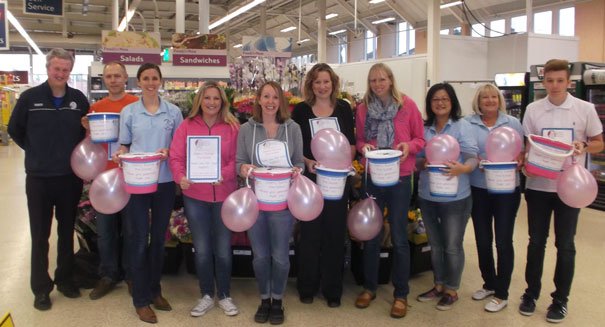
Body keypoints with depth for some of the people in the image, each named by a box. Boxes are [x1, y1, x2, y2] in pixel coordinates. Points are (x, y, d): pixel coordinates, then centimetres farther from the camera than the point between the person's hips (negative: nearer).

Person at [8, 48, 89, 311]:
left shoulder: (79, 99, 0)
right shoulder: (30, 97, -4)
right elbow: (14, 130, 7)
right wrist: (35, 151, 4)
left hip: (71, 177, 2)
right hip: (39, 178, -2)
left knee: (67, 232, 14)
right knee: (39, 236, 6)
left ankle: (65, 279, 29)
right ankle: (41, 288, 18)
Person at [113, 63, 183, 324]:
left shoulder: (174, 112, 3)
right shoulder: (128, 112, 2)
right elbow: (124, 145, 5)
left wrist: (169, 151, -14)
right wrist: (119, 155, -16)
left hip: (165, 181, 1)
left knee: (158, 237, 12)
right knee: (139, 239, 1)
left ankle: (155, 290, 29)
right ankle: (141, 299, 12)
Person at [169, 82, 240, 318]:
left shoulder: (233, 127, -2)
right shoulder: (187, 126, 0)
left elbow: (237, 159, -7)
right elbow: (176, 157, -5)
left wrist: (224, 174, -25)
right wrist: (180, 177, -23)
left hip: (224, 195, -1)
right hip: (194, 196, 1)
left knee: (223, 249, 10)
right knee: (201, 249, 11)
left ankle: (224, 296, 27)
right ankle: (207, 296, 27)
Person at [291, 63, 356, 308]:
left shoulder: (344, 108, 5)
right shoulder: (301, 110, 1)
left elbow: (351, 143, 8)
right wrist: (307, 162, -16)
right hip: (309, 178, -1)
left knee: (335, 233, 7)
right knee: (310, 233, 6)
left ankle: (333, 290, 20)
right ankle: (307, 287, 21)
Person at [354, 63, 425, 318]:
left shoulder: (408, 105, -5)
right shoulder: (363, 109, 2)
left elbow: (420, 139, 1)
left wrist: (408, 146, -20)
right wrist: (364, 147, -12)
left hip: (400, 178, -2)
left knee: (399, 238, 5)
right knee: (371, 235, 12)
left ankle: (401, 294, 19)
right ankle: (369, 287, 30)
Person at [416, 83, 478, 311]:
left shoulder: (462, 126, -7)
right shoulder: (425, 128, 6)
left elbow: (473, 157, -13)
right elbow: (417, 158, 8)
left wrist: (461, 168, -33)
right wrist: (422, 163, -15)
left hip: (455, 198, -5)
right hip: (427, 196, 5)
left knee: (452, 247, 6)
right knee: (435, 245, 17)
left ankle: (452, 290, 23)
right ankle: (438, 286, 33)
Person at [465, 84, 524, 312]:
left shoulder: (513, 123, 3)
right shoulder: (468, 123, 1)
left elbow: (523, 152, 6)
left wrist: (519, 161, -15)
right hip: (478, 189, 1)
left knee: (503, 241, 2)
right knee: (483, 240, 11)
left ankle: (502, 294, 14)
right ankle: (489, 284, 31)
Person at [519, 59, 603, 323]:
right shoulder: (533, 110, 0)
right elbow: (527, 146, 7)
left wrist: (583, 147, -17)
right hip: (538, 185, 1)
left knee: (565, 244, 7)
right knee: (536, 242, 10)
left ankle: (560, 299, 21)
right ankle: (531, 292, 25)